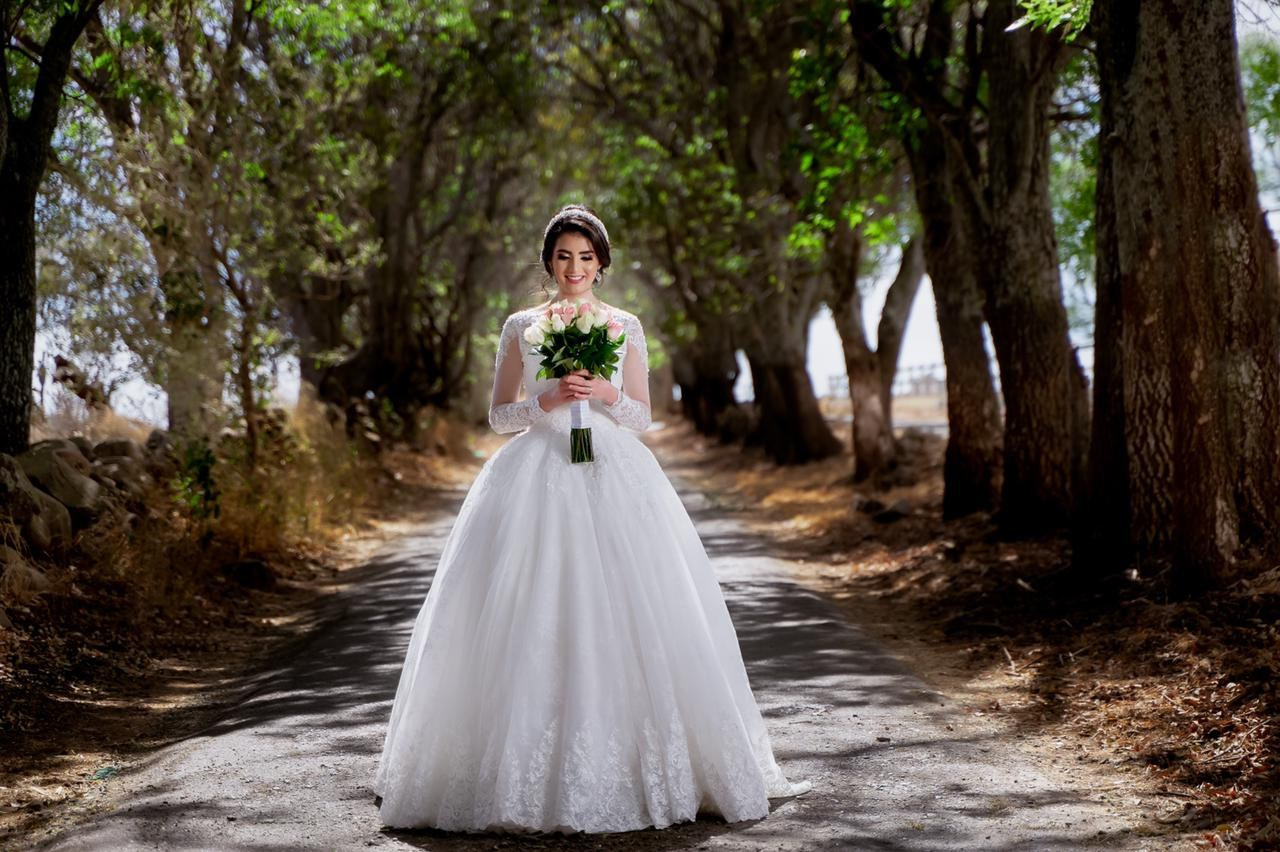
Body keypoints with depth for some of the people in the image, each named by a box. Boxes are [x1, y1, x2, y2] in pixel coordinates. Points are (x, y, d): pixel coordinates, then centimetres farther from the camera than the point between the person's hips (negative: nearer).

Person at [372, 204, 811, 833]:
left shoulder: (625, 327, 11)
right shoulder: (520, 326, 10)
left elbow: (642, 418, 10)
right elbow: (499, 415, 8)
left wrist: (606, 394, -10)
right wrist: (547, 400, -10)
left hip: (613, 476, 1)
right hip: (536, 476, 0)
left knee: (624, 618, -7)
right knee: (531, 622, -7)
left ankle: (633, 762, 4)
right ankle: (533, 775, 1)